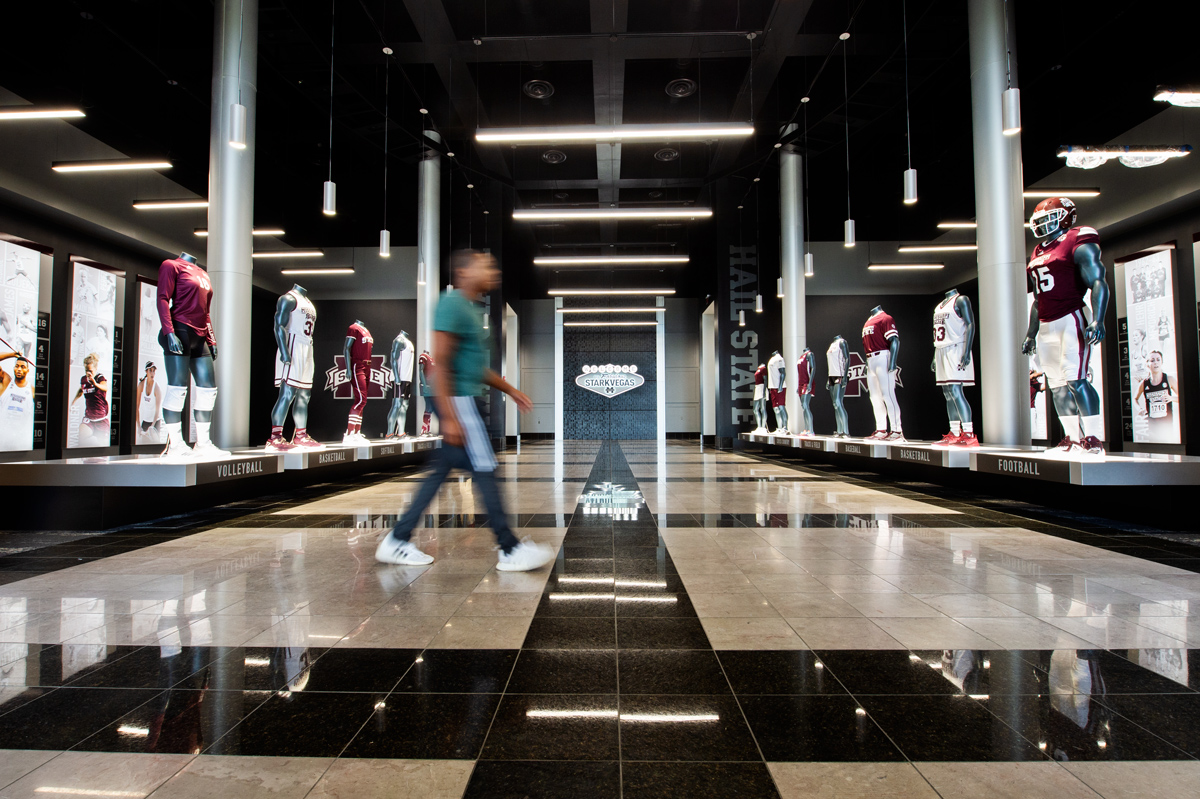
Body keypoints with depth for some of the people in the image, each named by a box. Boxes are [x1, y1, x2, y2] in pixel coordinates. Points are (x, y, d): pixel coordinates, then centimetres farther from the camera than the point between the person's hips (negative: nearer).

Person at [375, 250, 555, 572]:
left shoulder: (471, 309, 18)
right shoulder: (452, 305, -12)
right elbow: (440, 364, -19)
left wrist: (511, 390, 25)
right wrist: (449, 417, -23)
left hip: (466, 400, 10)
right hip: (457, 401, -10)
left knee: (441, 470, 11)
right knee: (484, 470, -6)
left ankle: (397, 542, 19)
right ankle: (510, 550, 3)